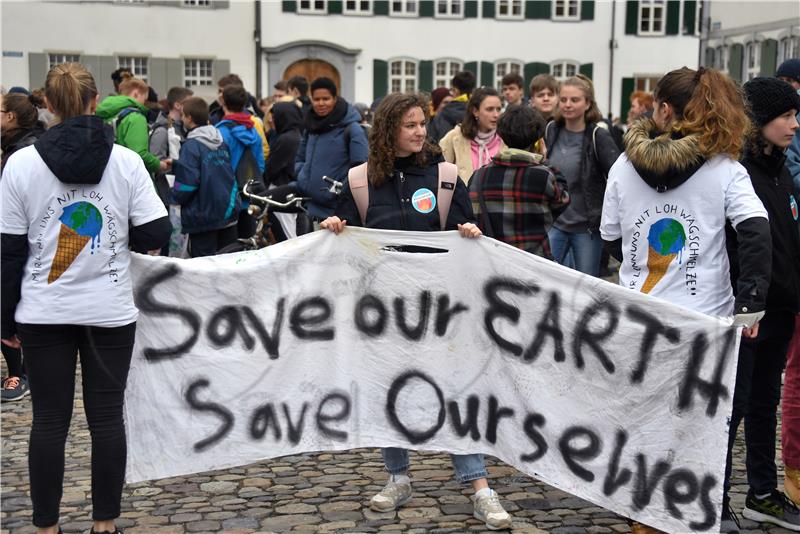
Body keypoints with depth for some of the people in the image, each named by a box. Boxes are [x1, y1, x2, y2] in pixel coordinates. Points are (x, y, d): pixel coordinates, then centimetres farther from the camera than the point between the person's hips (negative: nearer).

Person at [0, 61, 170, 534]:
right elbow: (157, 235, -7)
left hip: (44, 313, 0)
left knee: (49, 421, 8)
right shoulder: (126, 160, -5)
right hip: (110, 311, 0)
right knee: (108, 418, 8)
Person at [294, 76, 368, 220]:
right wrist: (303, 176, 6)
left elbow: (360, 167, -13)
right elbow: (300, 159, 24)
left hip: (339, 208, -6)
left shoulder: (352, 129, -7)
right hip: (313, 206, 6)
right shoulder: (310, 127, 13)